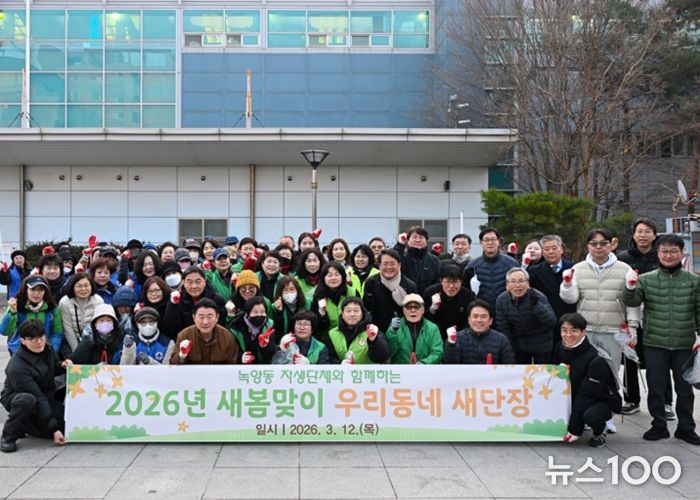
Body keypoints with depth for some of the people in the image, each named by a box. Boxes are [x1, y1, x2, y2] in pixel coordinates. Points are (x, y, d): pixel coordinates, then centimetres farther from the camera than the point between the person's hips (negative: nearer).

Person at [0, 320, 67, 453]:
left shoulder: (47, 349, -9)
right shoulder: (17, 367, -29)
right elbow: (38, 398, -32)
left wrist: (63, 366, -11)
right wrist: (53, 429, -32)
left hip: (47, 398, 6)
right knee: (27, 400, -41)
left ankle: (25, 424, 12)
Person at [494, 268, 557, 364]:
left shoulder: (538, 297, -23)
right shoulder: (501, 300, -13)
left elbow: (552, 322, -31)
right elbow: (502, 328, -6)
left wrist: (536, 304, -43)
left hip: (541, 346, -2)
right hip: (518, 346, 3)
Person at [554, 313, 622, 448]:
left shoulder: (595, 360, -28)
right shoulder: (560, 349, -8)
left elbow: (587, 394, -28)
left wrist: (574, 429, -26)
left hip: (602, 400, -6)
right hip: (574, 397, 7)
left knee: (590, 415, -37)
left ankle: (599, 433, -1)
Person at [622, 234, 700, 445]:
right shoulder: (646, 279, 1)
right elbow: (632, 302, -8)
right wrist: (630, 288, -27)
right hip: (655, 344, 0)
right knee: (656, 387, 8)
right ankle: (659, 426, 21)